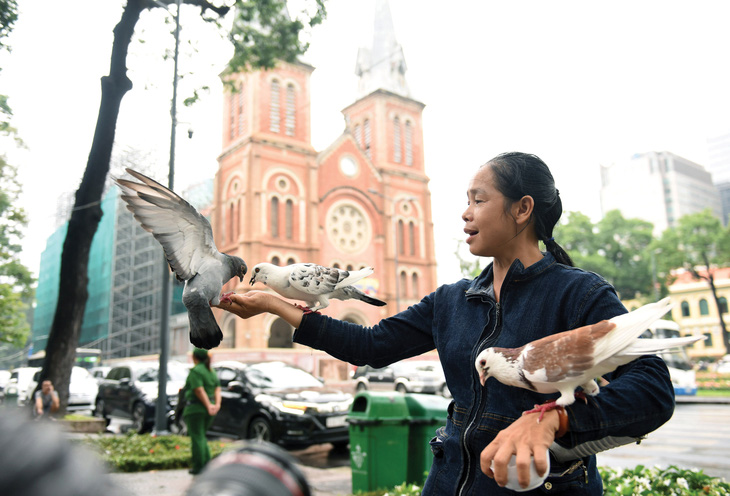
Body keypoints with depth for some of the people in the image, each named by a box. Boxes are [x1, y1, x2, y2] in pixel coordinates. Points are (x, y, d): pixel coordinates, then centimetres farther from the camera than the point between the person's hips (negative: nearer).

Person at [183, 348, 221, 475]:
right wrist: (217, 404, -6)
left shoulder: (195, 371, -11)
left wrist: (208, 405, -21)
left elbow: (199, 390, -20)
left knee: (197, 437, -2)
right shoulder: (212, 371, 14)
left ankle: (198, 466, 1)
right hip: (207, 411, 8)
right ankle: (207, 463, 14)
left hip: (195, 407, -8)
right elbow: (217, 389, 4)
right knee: (201, 436, 17)